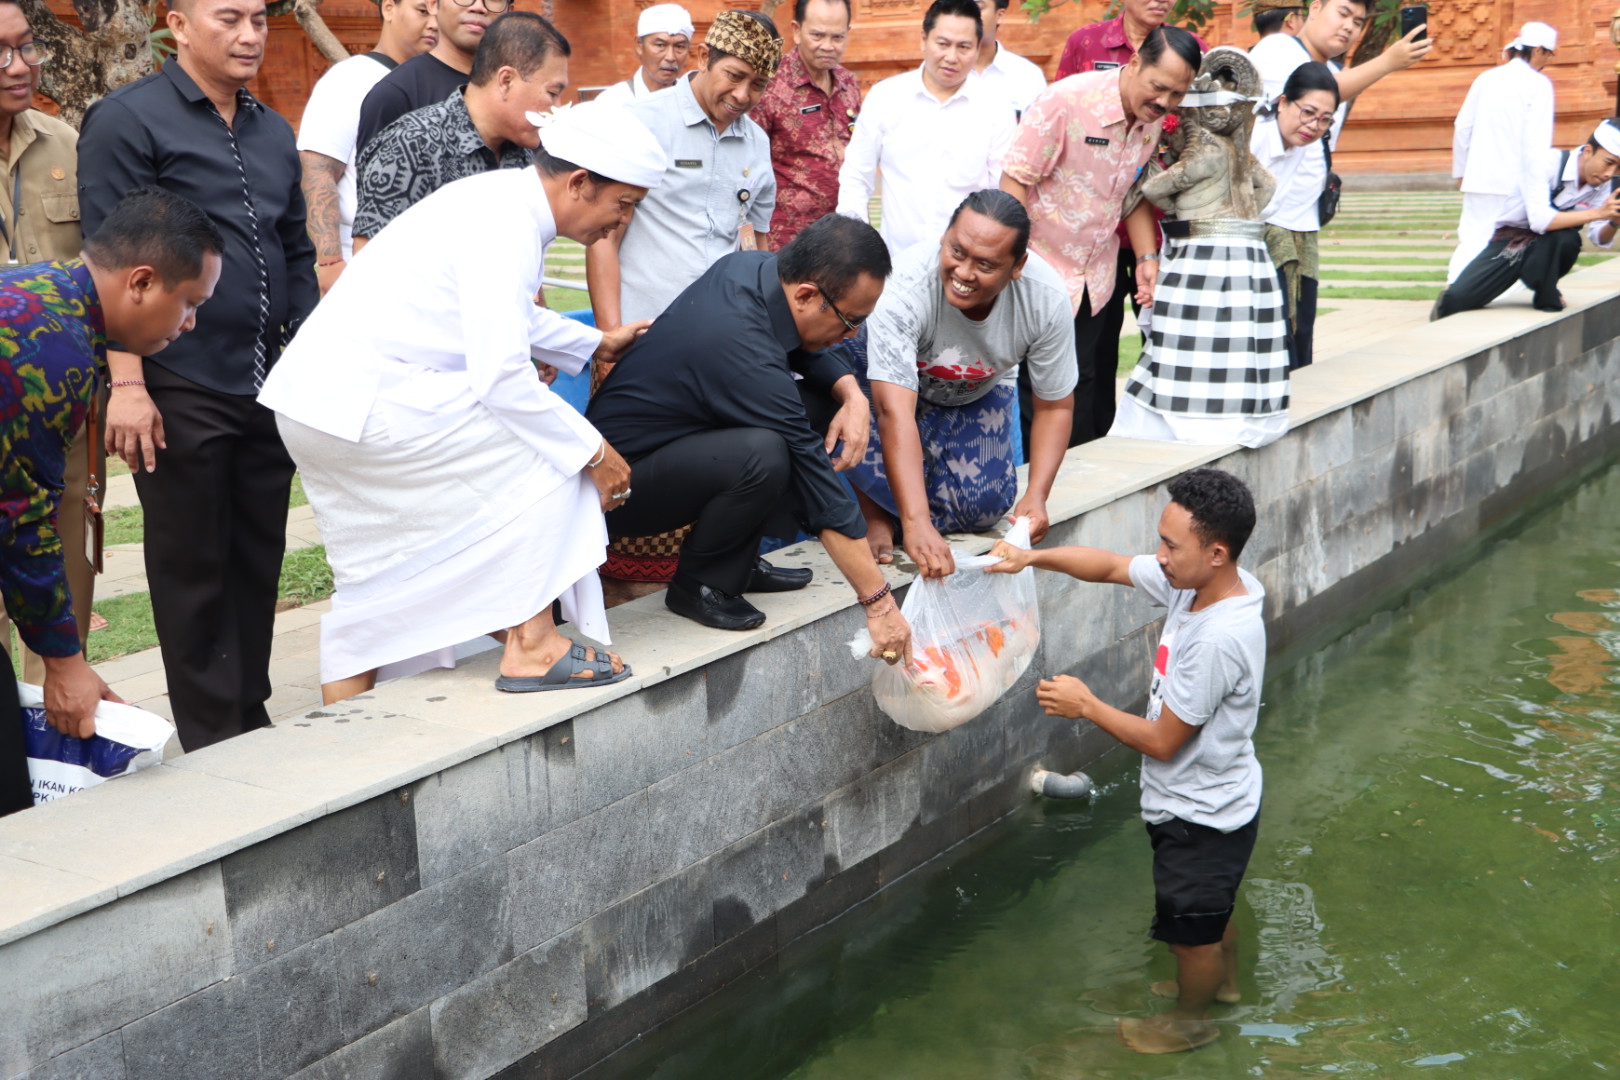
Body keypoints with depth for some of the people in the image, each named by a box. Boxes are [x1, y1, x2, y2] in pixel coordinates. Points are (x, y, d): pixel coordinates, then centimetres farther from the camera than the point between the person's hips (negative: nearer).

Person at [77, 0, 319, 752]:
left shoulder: (272, 131, 16)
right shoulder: (126, 120, -4)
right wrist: (127, 382, -16)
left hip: (269, 388, 6)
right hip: (180, 391, -6)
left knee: (259, 562, 10)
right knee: (193, 570, 3)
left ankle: (252, 719, 22)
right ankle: (213, 741, 12)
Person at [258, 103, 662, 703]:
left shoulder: (504, 198, 15)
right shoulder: (505, 230, -18)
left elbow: (506, 315, 34)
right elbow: (501, 377, -22)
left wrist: (596, 342, 44)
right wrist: (594, 452, -13)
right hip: (362, 402, -11)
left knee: (372, 576, 17)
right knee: (546, 450, -7)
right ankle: (530, 647, -5)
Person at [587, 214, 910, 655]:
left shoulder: (748, 267, -6)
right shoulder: (748, 358, -31)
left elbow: (805, 349, 16)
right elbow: (816, 478, -27)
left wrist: (851, 392, -5)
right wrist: (879, 603, -21)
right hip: (616, 487, -10)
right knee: (763, 455, -34)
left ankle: (737, 562, 8)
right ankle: (699, 584, -9)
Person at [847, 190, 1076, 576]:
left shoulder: (1046, 298, -30)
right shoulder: (906, 285, -41)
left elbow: (1055, 406, -14)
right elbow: (895, 413, -47)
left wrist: (1036, 496, -28)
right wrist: (916, 524, -56)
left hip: (977, 395, 3)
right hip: (896, 380, -3)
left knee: (985, 507, -17)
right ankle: (875, 512, -4)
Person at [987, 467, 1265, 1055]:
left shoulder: (1218, 639, -37)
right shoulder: (1193, 583, -12)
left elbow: (1162, 741, -28)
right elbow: (1111, 566, 2)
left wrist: (1086, 706, -17)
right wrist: (1032, 557, -11)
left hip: (1199, 817, -8)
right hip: (1209, 802, 8)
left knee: (1191, 928, 18)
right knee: (1209, 909, 33)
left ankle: (1191, 1018, 43)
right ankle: (1220, 980, 58)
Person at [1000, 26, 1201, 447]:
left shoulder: (1154, 121, 0)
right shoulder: (1067, 100, -20)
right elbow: (1015, 180, -17)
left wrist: (1147, 258, 0)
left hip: (1095, 280, 6)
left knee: (1086, 388, 11)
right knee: (1035, 394, -1)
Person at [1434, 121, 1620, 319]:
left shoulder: (1603, 184, -4)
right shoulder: (1547, 162, -21)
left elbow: (1599, 238, -6)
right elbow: (1540, 220, -35)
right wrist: (1596, 213, -38)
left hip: (1545, 250, 4)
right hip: (1508, 241, -4)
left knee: (1568, 238, -33)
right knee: (1456, 300, -22)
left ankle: (1546, 295, -8)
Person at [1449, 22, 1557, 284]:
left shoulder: (1487, 78, 10)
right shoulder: (1538, 84, -5)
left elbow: (1462, 127, 11)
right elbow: (1537, 139, -11)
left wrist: (1460, 171, 20)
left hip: (1478, 177, 4)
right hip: (1515, 181, -4)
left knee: (1472, 240, 3)